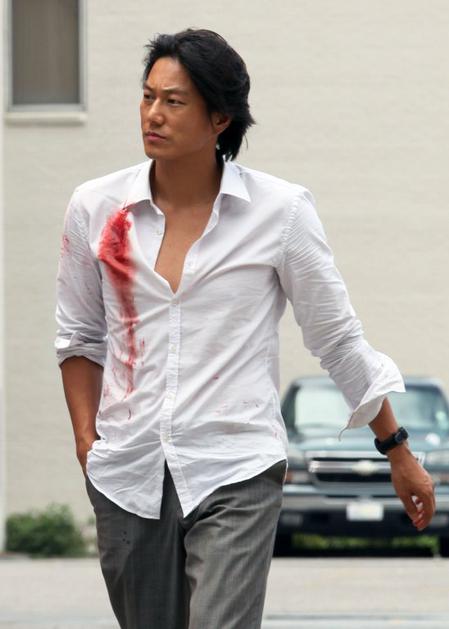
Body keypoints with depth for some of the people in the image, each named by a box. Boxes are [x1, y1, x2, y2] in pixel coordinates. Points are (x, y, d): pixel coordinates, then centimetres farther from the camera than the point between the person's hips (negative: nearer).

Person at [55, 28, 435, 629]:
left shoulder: (279, 211, -5)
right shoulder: (96, 209, 2)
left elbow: (339, 340, 4)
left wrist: (398, 451, 9)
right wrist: (87, 439, 5)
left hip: (235, 473, -3)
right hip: (128, 476, 3)